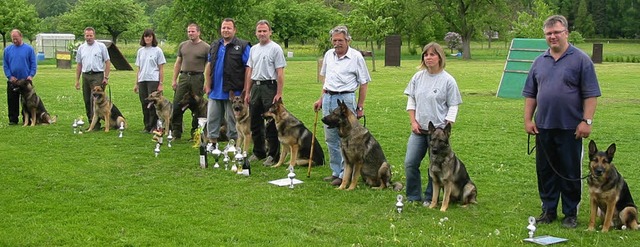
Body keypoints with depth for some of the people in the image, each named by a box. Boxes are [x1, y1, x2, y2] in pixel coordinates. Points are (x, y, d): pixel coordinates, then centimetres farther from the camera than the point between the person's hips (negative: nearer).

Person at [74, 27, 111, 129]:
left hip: (97, 75, -5)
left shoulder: (101, 46, 2)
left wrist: (106, 77, -7)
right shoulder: (81, 48, 13)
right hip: (85, 76, 5)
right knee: (87, 100, 6)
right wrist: (77, 80, 12)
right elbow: (79, 65, 16)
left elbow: (107, 62, 0)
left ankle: (96, 123, -9)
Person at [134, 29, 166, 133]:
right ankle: (147, 126, 14)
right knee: (144, 104, 6)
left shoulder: (157, 50, 0)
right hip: (142, 81, 5)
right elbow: (139, 69, 17)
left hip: (153, 80, -5)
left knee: (153, 104, -6)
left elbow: (161, 69, -2)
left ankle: (154, 126, 1)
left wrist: (160, 84, -8)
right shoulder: (140, 51, 14)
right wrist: (136, 83, 13)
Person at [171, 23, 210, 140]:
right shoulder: (182, 45, 13)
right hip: (184, 76, 4)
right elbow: (178, 63, 17)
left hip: (198, 78, -4)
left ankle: (195, 134, 13)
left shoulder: (205, 47, -1)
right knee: (177, 105, 0)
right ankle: (176, 133, 8)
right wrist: (174, 79, 10)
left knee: (197, 108, 3)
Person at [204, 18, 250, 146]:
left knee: (232, 120, 4)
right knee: (212, 119, 11)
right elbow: (209, 66, 17)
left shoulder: (243, 46, -6)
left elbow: (248, 68, -9)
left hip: (233, 92, -6)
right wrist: (207, 85, 10)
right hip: (215, 91, 6)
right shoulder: (215, 46, 13)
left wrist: (246, 90, -13)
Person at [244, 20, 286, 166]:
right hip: (255, 87, 7)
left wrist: (279, 93, -16)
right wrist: (247, 92, 13)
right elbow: (250, 72, 17)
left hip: (270, 87, -7)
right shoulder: (253, 49, 15)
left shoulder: (275, 48, -6)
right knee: (255, 122, 12)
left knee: (271, 124, -3)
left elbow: (280, 73, -10)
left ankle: (274, 155, 3)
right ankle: (258, 152, 23)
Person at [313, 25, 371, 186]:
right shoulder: (328, 55, 10)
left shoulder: (356, 57, -7)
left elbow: (363, 83, -4)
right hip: (328, 99, 6)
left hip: (345, 98, -6)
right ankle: (336, 171, 19)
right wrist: (321, 99, 16)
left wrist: (360, 107, -5)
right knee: (331, 139, 10)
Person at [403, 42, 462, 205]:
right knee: (410, 163, 0)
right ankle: (413, 197, 14)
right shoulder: (418, 77, 6)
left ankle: (430, 198, 18)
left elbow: (453, 106, -4)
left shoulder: (448, 80, -6)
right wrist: (413, 121, 2)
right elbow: (411, 100, 12)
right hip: (418, 129, 4)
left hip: (438, 130, -4)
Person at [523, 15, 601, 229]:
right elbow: (530, 94, 15)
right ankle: (548, 210, 21)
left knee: (570, 173, 4)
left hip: (570, 128, -4)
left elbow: (591, 94, -6)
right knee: (545, 171, 10)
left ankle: (570, 213, 14)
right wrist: (528, 119, 6)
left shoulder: (580, 60, -3)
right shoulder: (539, 62, 11)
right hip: (543, 127, 4)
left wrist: (586, 121, -13)